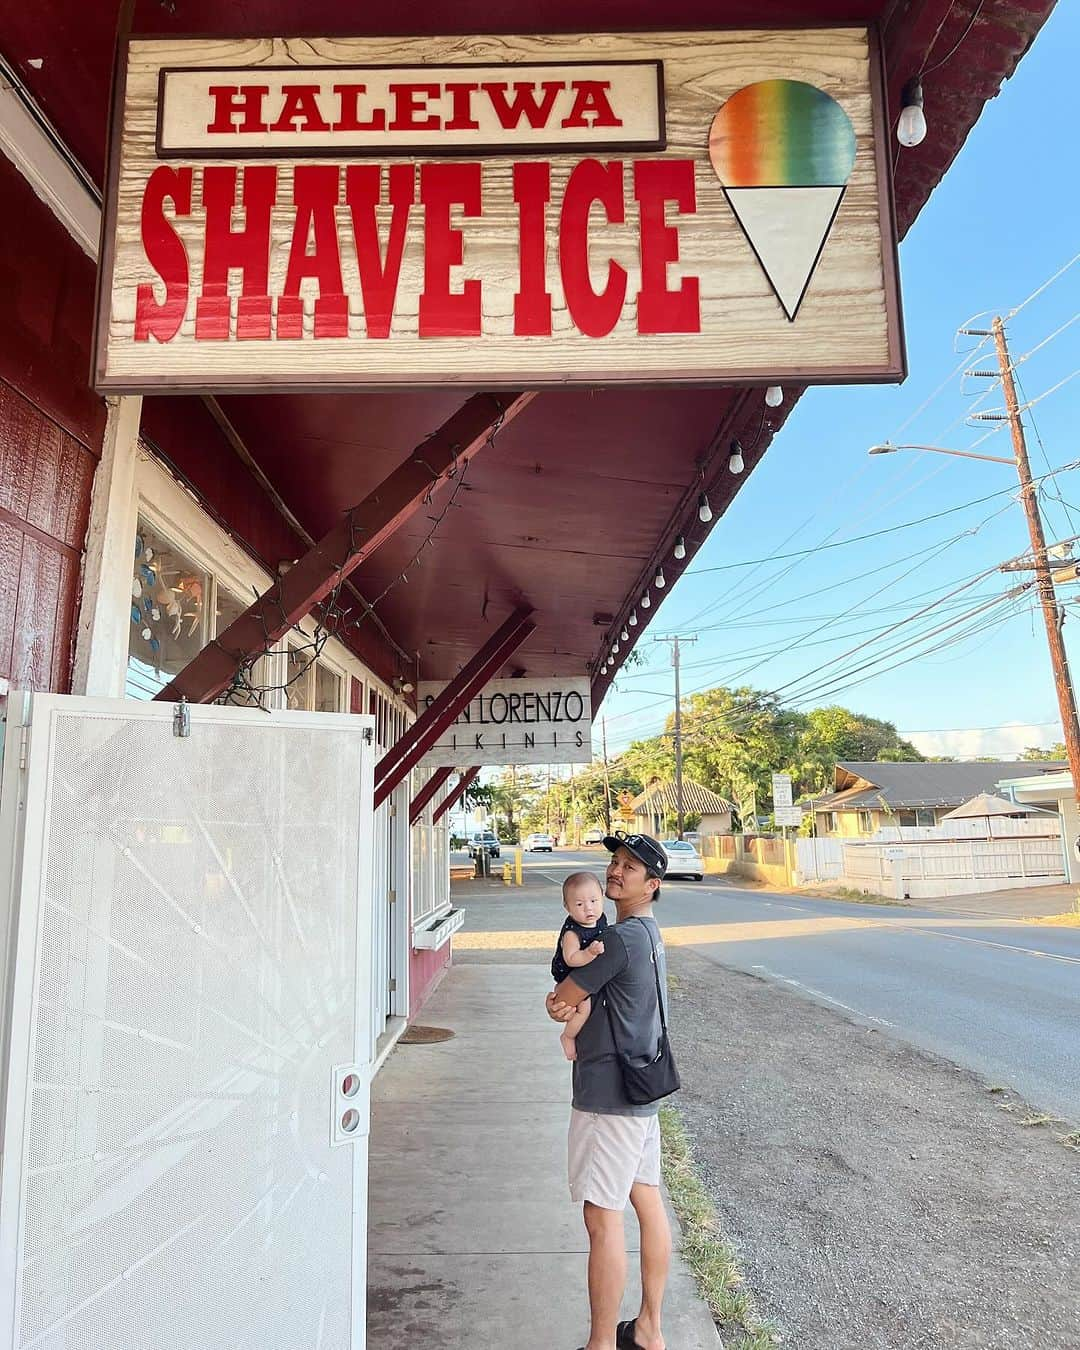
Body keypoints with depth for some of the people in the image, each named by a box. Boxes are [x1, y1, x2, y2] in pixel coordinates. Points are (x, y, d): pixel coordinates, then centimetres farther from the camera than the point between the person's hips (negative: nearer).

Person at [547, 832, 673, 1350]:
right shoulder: (647, 932, 10)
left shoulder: (621, 938, -22)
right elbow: (581, 990, 11)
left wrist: (559, 999, 6)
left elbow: (560, 998, -16)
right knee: (647, 1201, 17)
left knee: (602, 1217, 0)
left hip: (609, 1096, -10)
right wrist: (565, 1000, -10)